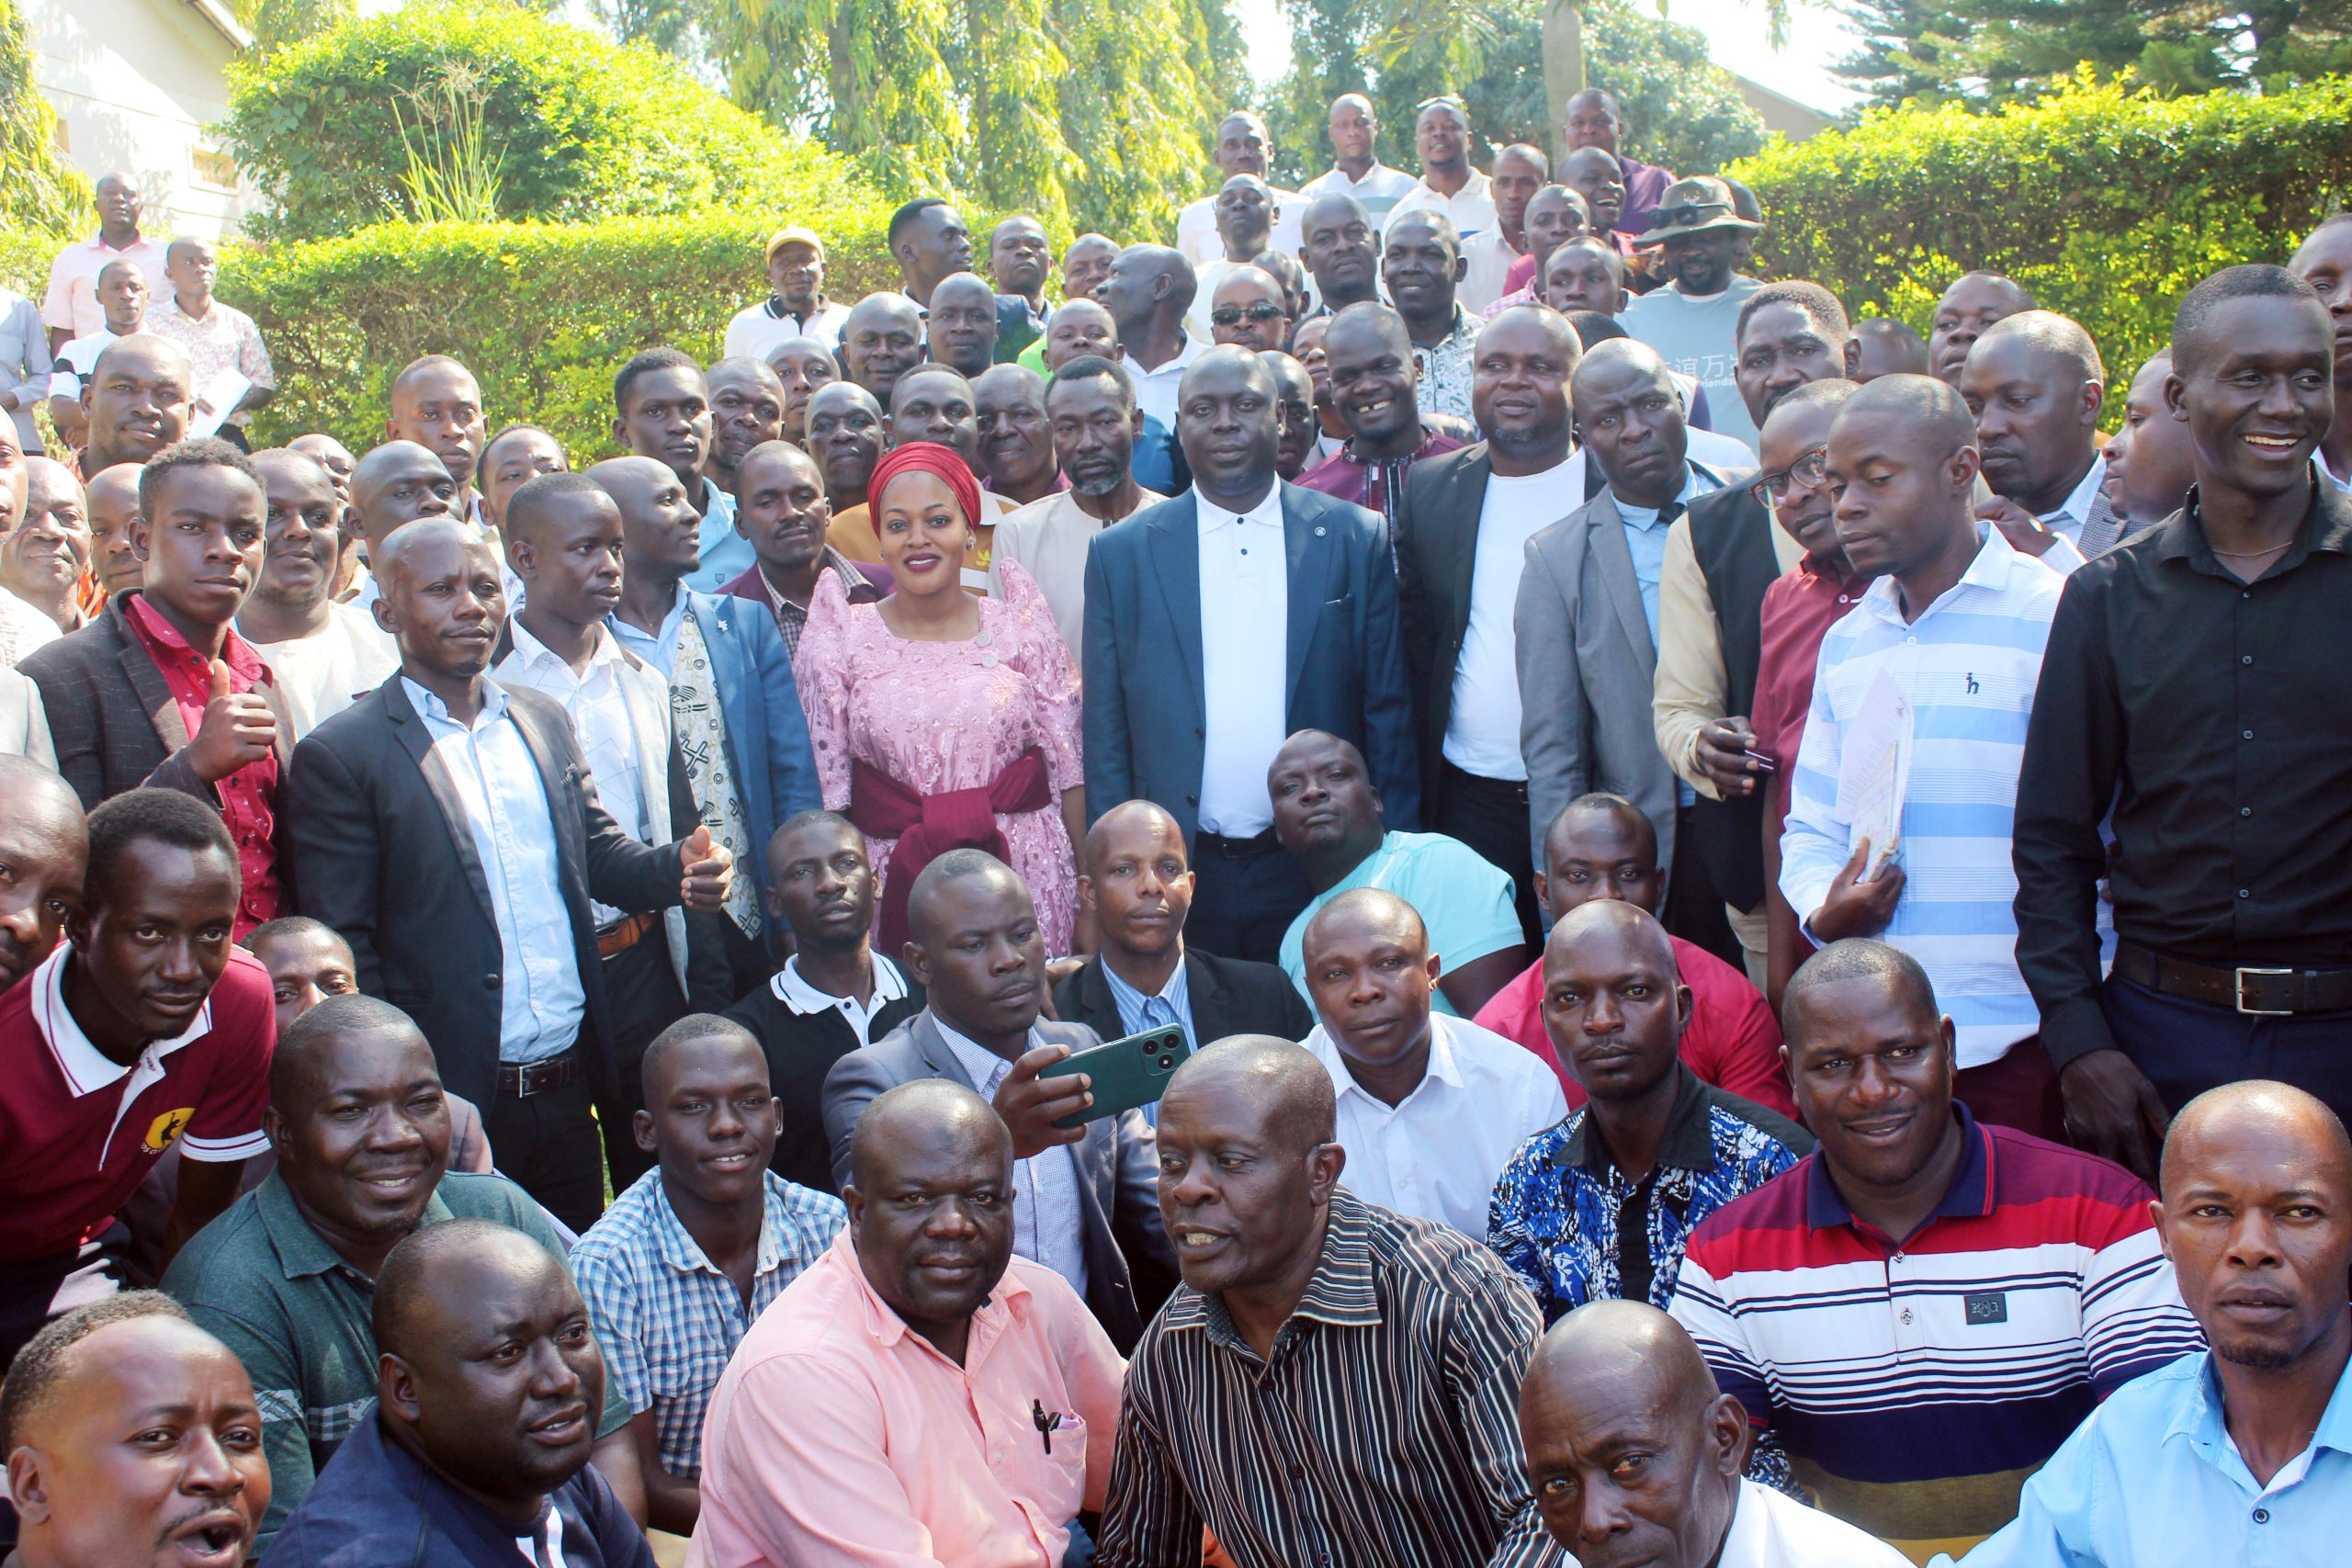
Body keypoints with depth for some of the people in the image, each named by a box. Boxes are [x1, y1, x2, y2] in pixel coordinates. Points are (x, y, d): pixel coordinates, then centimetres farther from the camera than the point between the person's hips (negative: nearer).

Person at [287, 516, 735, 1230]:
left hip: (568, 1090, 5)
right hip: (448, 1107, -5)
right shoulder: (341, 756, -8)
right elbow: (343, 950, -9)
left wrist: (677, 868, -9)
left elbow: (597, 851, 14)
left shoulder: (545, 722, 12)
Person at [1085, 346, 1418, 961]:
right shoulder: (1122, 552, 3)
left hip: (1314, 868, 0)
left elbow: (1389, 716, 4)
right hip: (1180, 879, 0)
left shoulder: (1359, 541, 3)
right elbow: (1105, 733, 5)